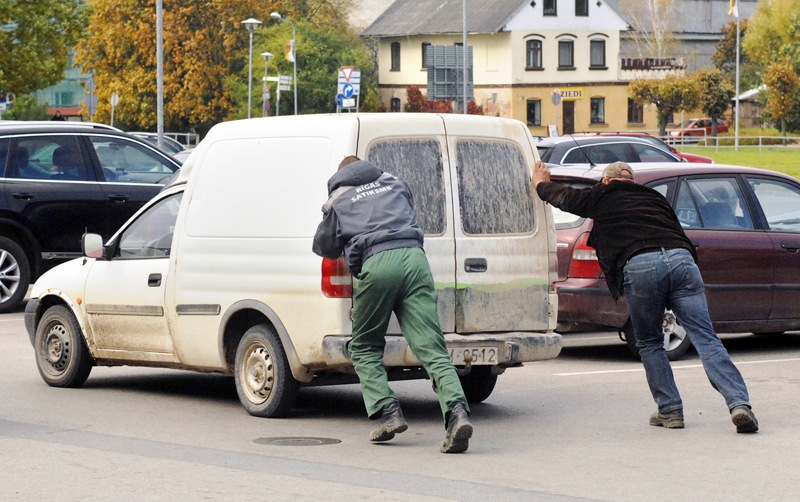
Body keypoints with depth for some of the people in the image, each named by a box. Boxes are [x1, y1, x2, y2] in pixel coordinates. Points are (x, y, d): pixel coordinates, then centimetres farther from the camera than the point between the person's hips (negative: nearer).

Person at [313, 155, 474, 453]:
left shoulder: (337, 200, 19)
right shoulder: (393, 183, 29)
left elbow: (325, 248, 24)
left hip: (377, 264, -3)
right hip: (414, 257, 3)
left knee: (364, 347, 16)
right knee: (431, 348, -5)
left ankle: (388, 413, -1)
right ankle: (456, 411, -25)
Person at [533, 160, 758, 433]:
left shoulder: (603, 197, 23)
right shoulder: (654, 197, 32)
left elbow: (563, 197, 39)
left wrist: (541, 183, 57)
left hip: (639, 266, -3)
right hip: (681, 260, 3)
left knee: (649, 344, 17)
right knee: (706, 340, -3)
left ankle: (670, 410, 11)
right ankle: (739, 403, -17)